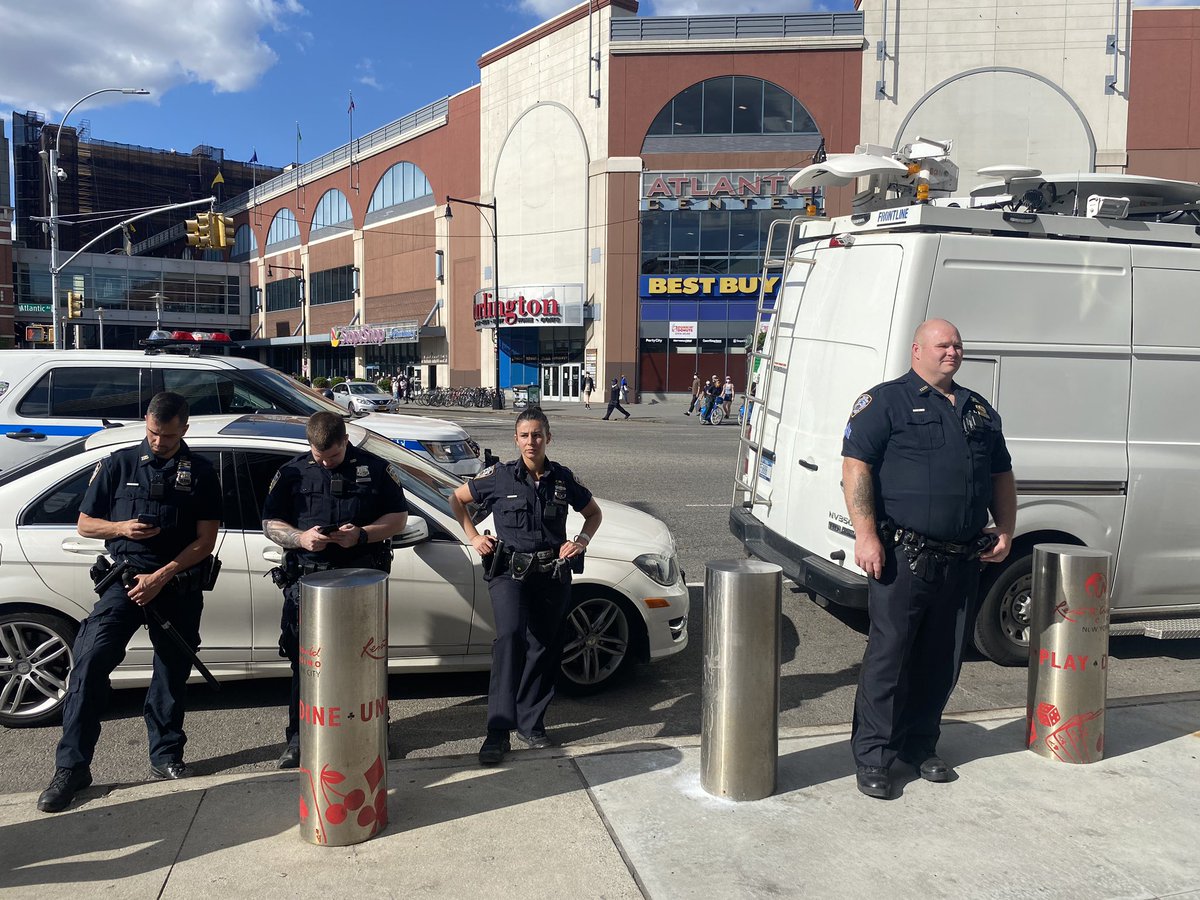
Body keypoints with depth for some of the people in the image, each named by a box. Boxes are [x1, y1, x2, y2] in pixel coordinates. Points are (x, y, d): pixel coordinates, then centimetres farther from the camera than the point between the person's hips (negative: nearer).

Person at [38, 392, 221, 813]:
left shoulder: (200, 473, 4)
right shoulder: (119, 464, 5)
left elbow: (205, 540, -1)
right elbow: (85, 524, 9)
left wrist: (161, 577, -12)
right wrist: (121, 528, -12)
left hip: (179, 585, 1)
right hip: (125, 579, 0)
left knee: (173, 672, 8)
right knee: (90, 660, -15)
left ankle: (166, 756, 24)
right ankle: (72, 766, -9)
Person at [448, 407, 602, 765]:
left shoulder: (563, 478, 2)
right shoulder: (499, 477, -3)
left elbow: (593, 512, 16)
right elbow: (457, 500, 10)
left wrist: (581, 541, -1)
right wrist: (473, 536, 1)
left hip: (553, 574, 3)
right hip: (510, 571, -3)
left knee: (544, 648, 9)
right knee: (510, 637, -24)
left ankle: (530, 723, 25)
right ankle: (498, 730, -22)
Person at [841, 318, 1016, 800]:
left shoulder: (979, 409, 19)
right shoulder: (886, 400, -2)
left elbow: (1002, 475, 26)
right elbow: (856, 465, -11)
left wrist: (1005, 530, 12)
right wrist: (866, 535, -20)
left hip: (962, 560, 7)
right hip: (903, 556, -6)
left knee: (942, 660, 13)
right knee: (888, 655, -4)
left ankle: (919, 746, 28)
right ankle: (872, 758, 6)